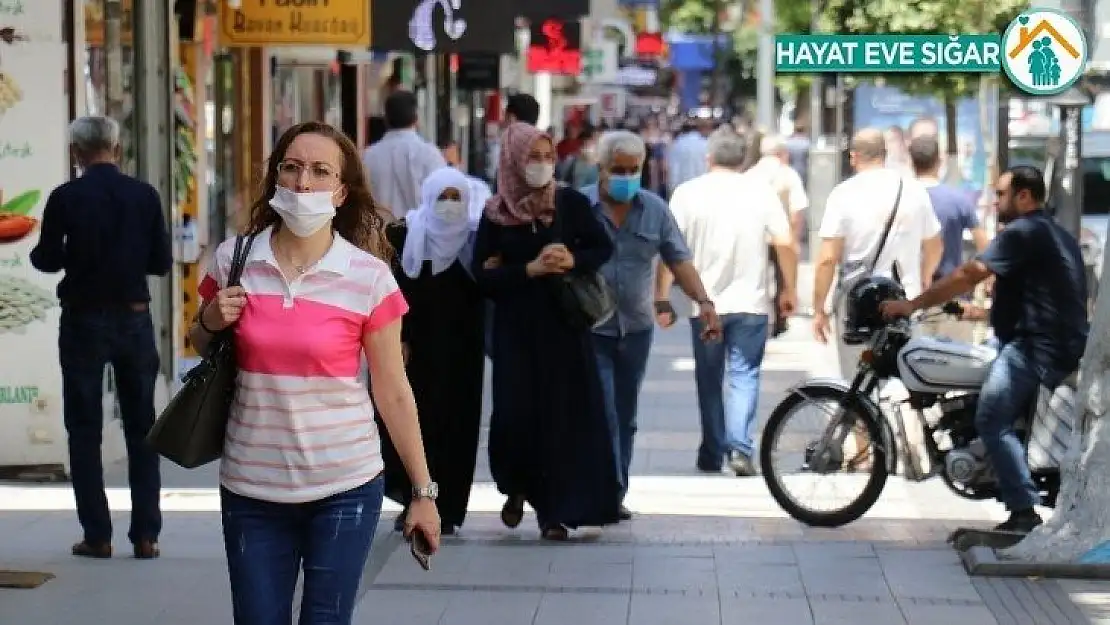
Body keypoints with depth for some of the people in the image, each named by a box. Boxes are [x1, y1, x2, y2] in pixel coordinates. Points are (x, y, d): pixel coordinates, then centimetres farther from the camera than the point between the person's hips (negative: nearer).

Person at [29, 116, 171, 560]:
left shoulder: (65, 198, -11)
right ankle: (145, 535, 8)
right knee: (141, 429, 10)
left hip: (84, 320, -2)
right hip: (134, 319, 2)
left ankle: (97, 535, 5)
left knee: (85, 430, 7)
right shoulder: (144, 195, -6)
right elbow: (162, 262, -2)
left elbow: (47, 260, -5)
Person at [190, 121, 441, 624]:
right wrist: (210, 324, -6)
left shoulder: (369, 276, -7)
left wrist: (423, 491, -1)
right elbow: (203, 348, 17)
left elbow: (393, 393, -2)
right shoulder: (233, 260, -1)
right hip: (251, 488, 2)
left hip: (344, 487, -2)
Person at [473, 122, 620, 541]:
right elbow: (482, 273, -2)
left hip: (564, 324, 0)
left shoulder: (571, 203, 1)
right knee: (515, 413, -8)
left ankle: (556, 512, 5)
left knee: (562, 414, -3)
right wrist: (530, 269, -15)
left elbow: (604, 248, 7)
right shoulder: (496, 214, 1)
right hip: (515, 329, 0)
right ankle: (516, 488, 21)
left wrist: (573, 261, -12)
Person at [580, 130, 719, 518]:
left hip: (636, 328, 4)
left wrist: (703, 301, -7)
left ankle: (615, 496, 19)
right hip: (590, 329, -4)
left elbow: (678, 260, 5)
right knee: (603, 416, -11)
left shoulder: (655, 209, 4)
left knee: (625, 418, 11)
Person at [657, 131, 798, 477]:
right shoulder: (760, 190, -2)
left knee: (710, 380, 13)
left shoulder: (688, 192, -2)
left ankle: (711, 455, 19)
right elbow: (785, 243, -6)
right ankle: (740, 448, -15)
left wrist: (662, 296, 0)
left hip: (705, 304, 1)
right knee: (743, 374, 3)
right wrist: (789, 289, 6)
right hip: (750, 303, -1)